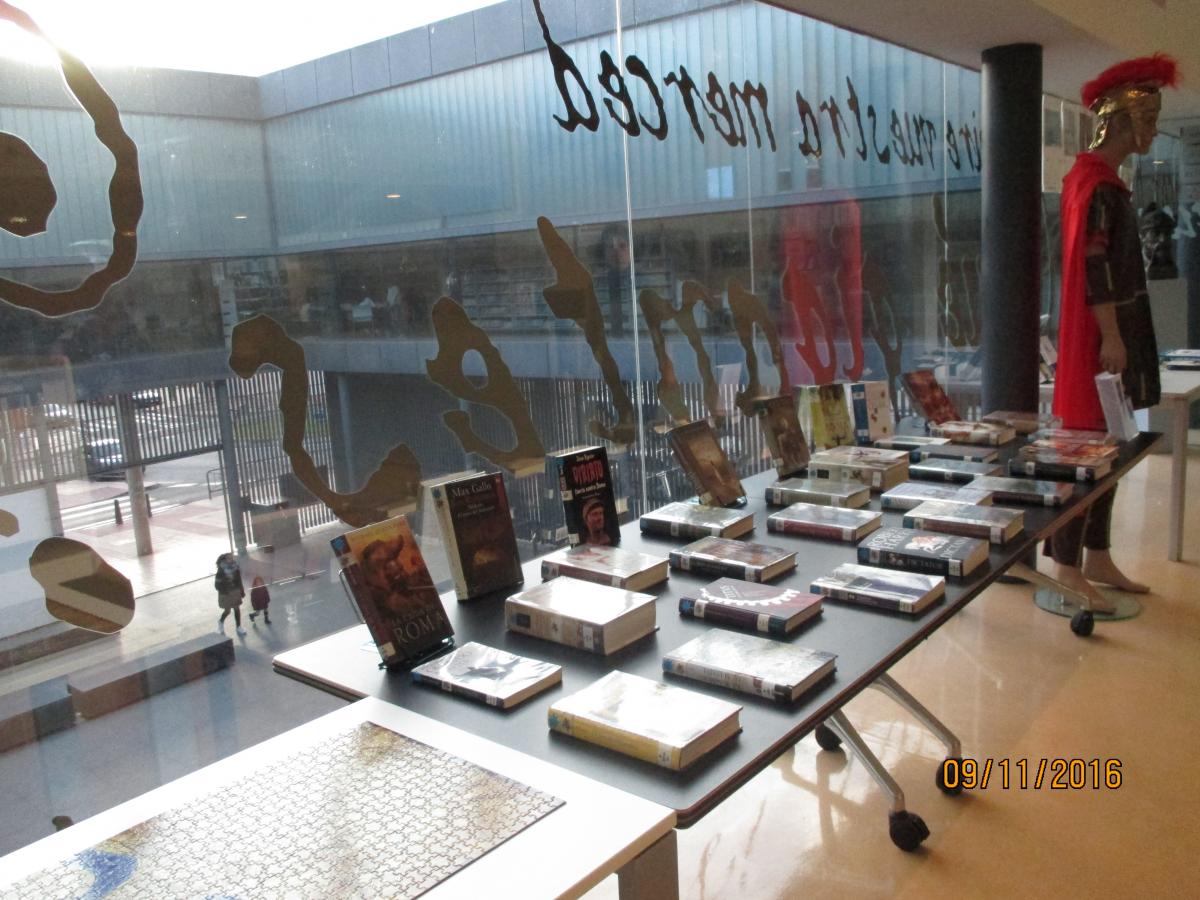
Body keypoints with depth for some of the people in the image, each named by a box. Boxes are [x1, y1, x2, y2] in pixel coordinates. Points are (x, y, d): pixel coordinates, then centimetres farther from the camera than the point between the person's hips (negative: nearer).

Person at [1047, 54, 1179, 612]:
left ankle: (1097, 558, 19)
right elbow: (1094, 263, -20)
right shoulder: (1098, 182, -13)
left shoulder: (1096, 176, 18)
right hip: (1098, 335, -10)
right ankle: (1067, 567, -3)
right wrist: (1112, 337, -21)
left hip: (1110, 329, 10)